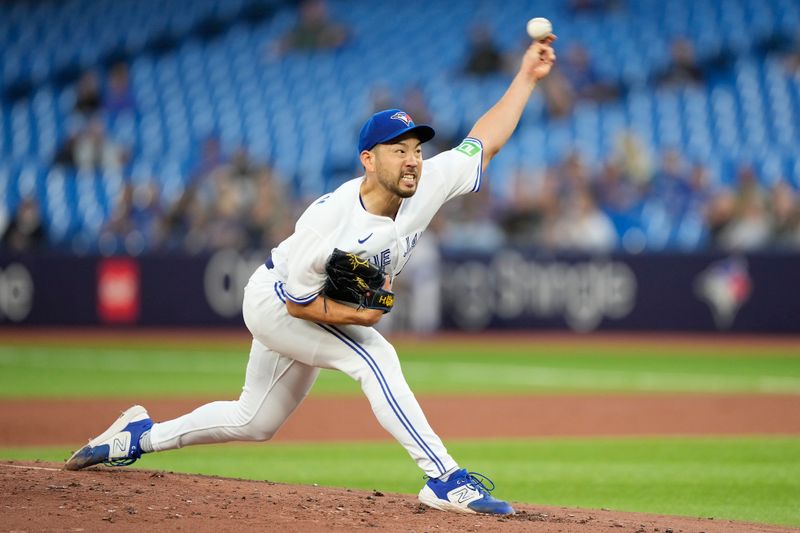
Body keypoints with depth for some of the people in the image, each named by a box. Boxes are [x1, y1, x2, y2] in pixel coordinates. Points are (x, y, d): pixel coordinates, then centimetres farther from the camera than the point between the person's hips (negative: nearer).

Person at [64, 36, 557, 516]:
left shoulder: (428, 186, -21)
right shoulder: (328, 221, -36)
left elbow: (483, 142, -13)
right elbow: (299, 301, -25)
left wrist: (526, 78, -20)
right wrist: (354, 316, -38)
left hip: (321, 311, 8)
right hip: (274, 301, -8)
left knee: (254, 423, 19)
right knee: (374, 356, -28)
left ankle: (141, 436, 35)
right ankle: (444, 480, -28)